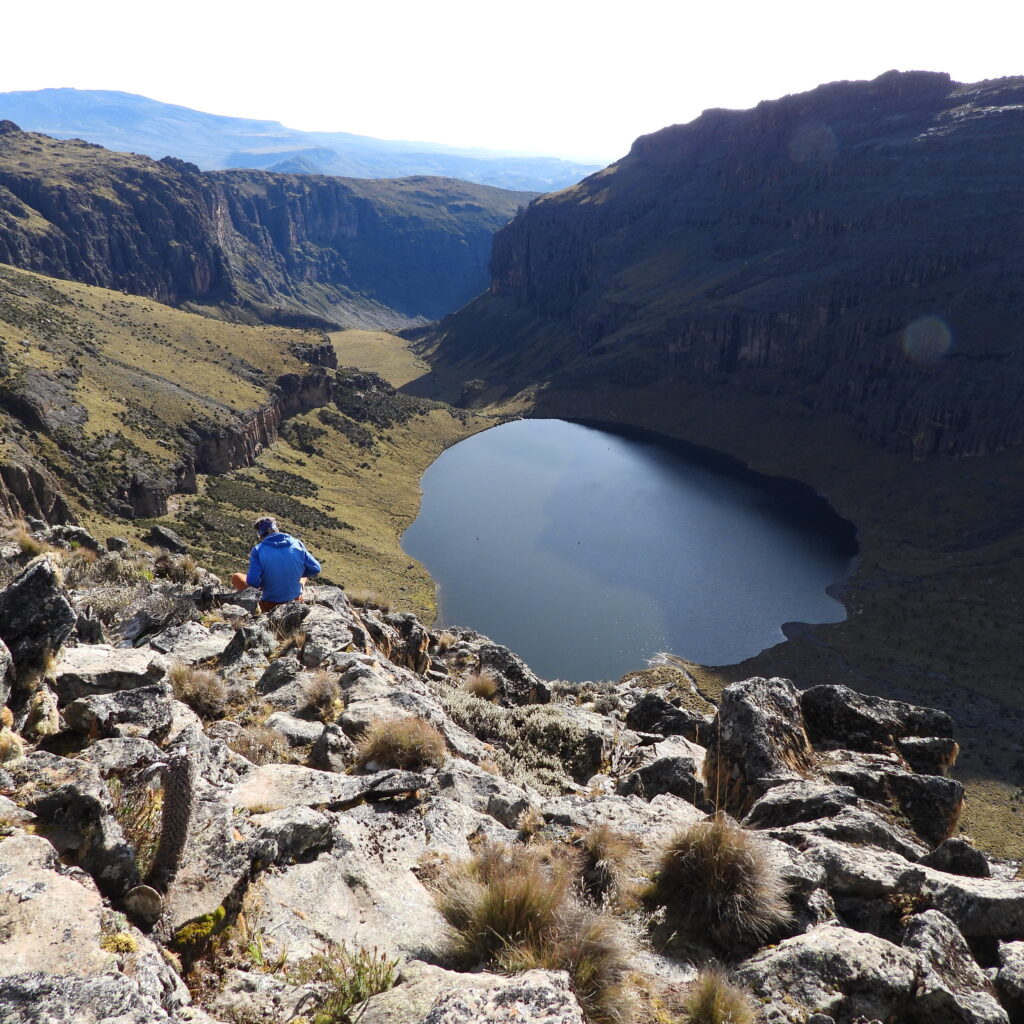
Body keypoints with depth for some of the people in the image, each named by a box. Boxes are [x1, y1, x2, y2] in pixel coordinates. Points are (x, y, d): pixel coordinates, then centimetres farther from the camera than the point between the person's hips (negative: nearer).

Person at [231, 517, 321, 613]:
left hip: (270, 605, -2)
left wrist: (260, 585, 2)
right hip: (296, 600, 3)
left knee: (236, 578, 13)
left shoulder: (258, 550, -14)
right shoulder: (297, 544, -6)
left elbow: (253, 581, -21)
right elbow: (315, 568, -4)